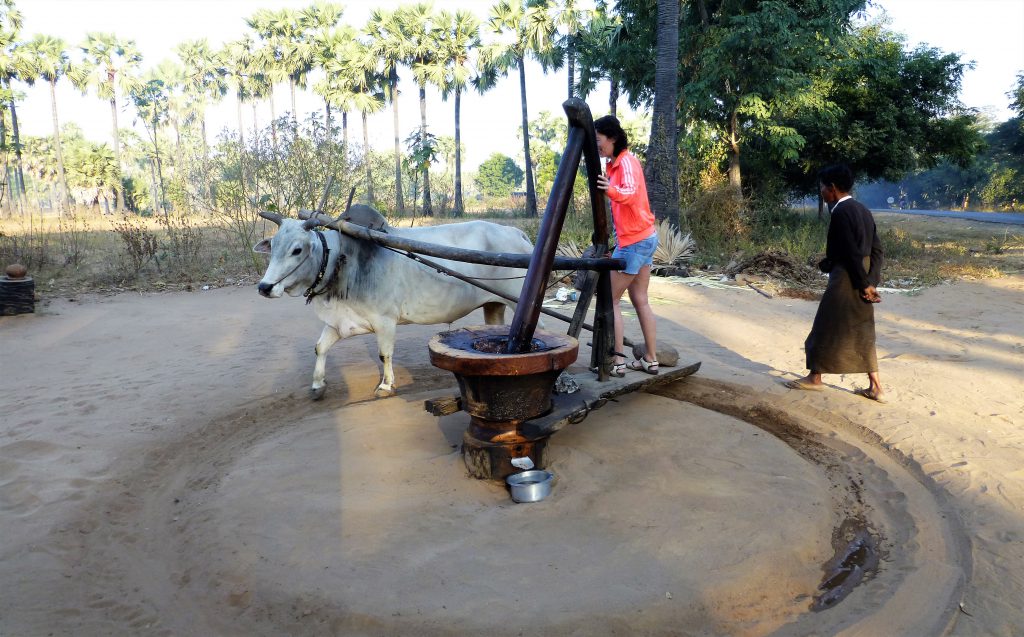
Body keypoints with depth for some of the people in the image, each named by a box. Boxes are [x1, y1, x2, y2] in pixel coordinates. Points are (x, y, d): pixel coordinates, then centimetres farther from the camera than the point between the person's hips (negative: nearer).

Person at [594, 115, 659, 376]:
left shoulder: (626, 161, -15)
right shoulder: (616, 163, 12)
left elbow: (630, 194, -37)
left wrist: (611, 190, -52)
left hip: (634, 240, -10)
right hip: (644, 238, 10)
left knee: (610, 299, -3)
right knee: (640, 300, 12)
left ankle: (618, 361, -1)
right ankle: (650, 360, 17)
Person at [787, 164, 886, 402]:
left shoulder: (841, 212, -16)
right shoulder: (862, 210, 12)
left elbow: (852, 252, -19)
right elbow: (876, 249, 10)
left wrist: (864, 284, -13)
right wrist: (871, 281, 7)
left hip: (846, 281, -9)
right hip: (861, 280, 9)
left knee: (825, 330, 5)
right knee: (862, 333, 12)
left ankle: (815, 378, 17)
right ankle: (875, 387, 14)